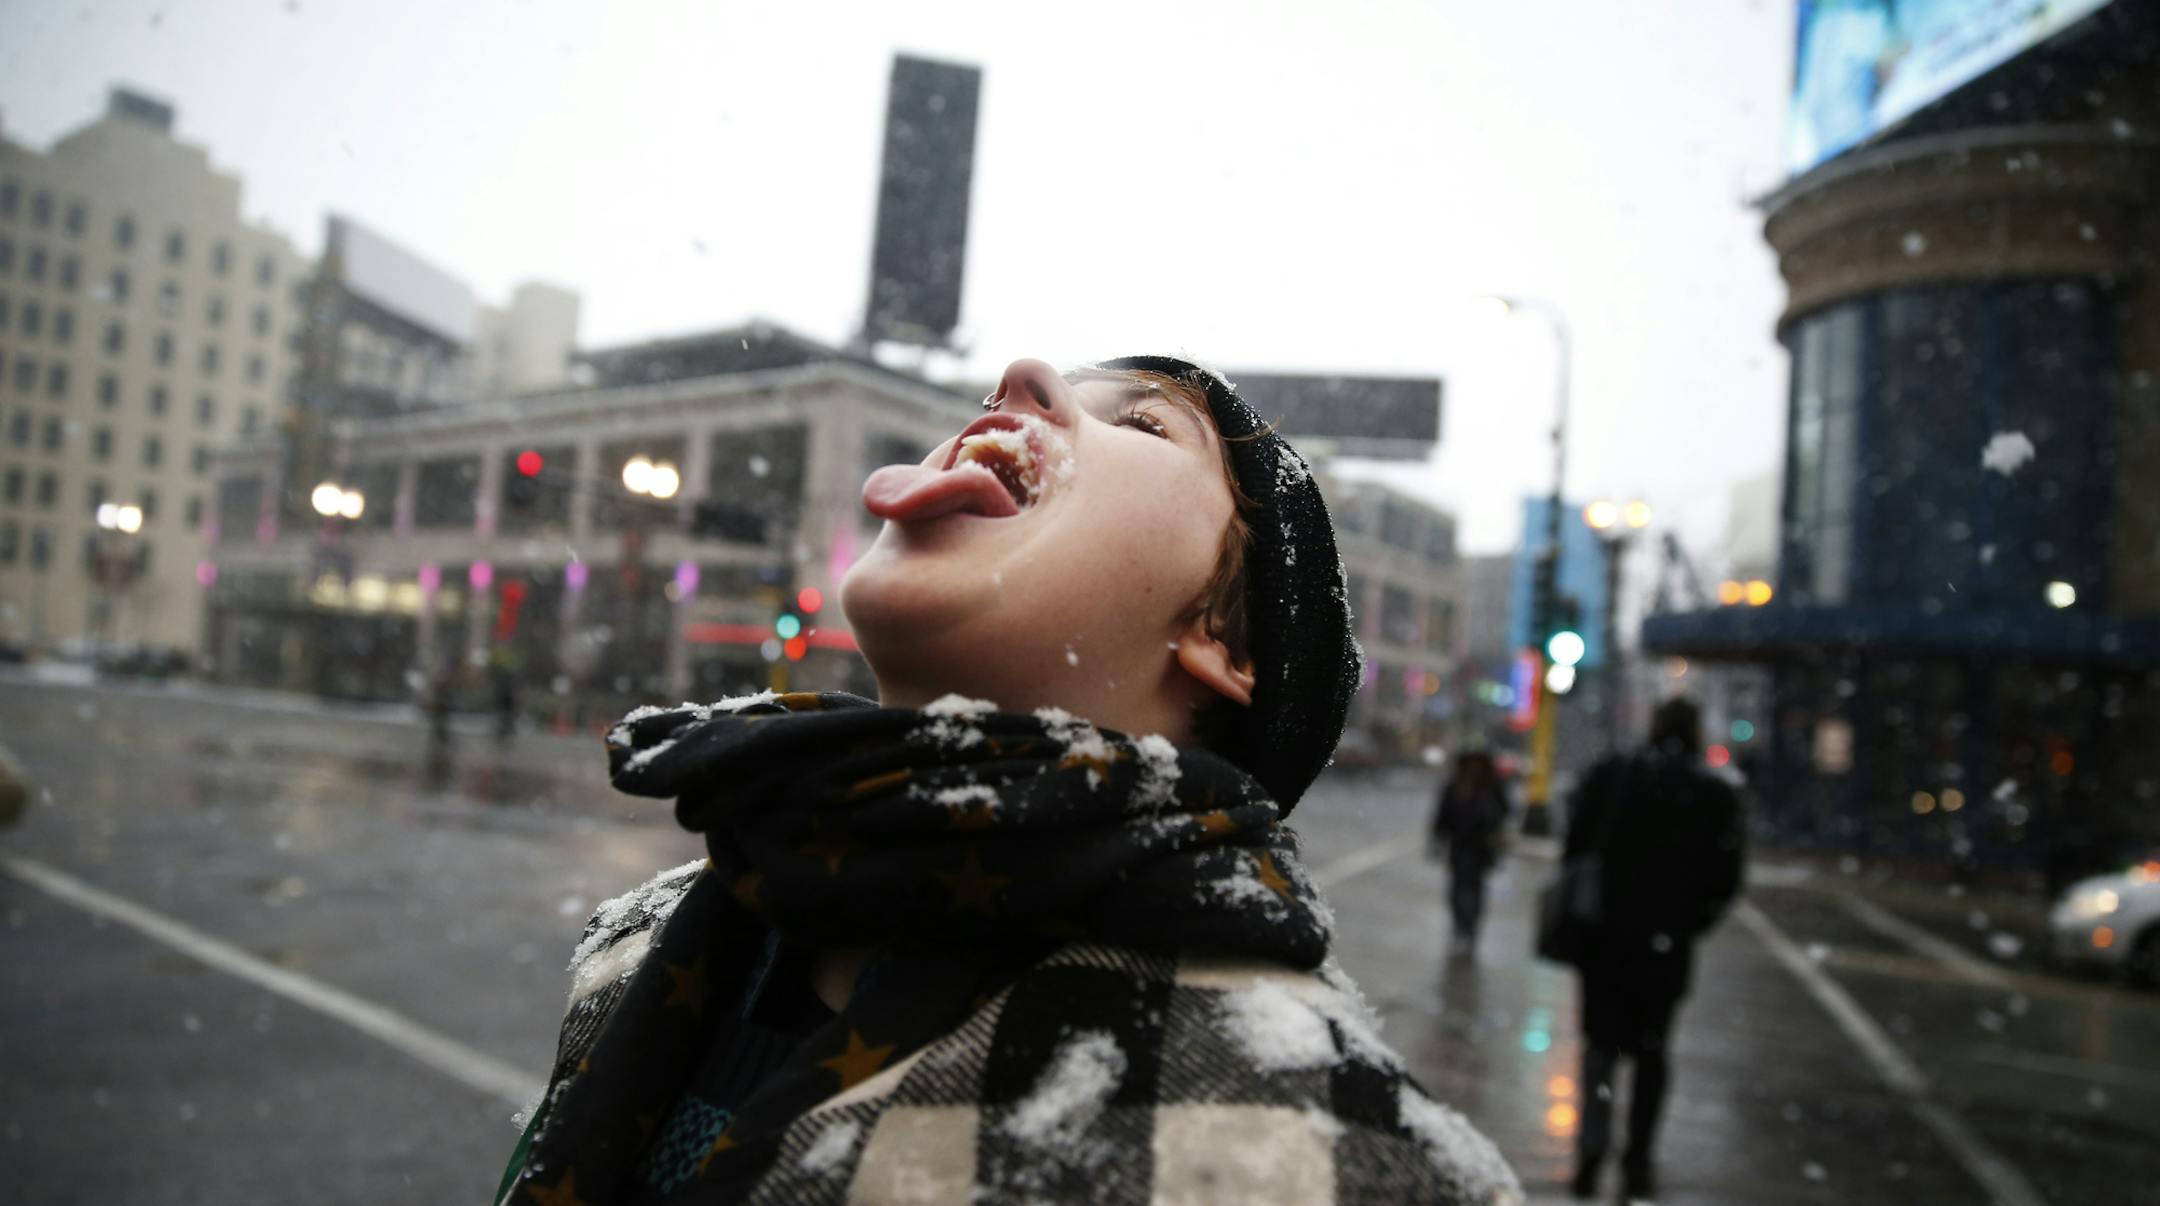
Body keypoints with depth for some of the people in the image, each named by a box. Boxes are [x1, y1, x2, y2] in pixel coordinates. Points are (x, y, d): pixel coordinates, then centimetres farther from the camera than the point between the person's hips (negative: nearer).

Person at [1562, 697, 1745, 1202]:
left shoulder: (1609, 776, -3)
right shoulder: (1717, 797, -4)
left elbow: (1575, 846, -3)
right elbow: (1725, 878, -3)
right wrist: (1690, 923, 11)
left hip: (1603, 933, 0)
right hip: (1668, 943, 0)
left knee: (1601, 1042, 11)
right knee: (1651, 1050, 14)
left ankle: (1592, 1143, -6)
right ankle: (1637, 1163, 17)